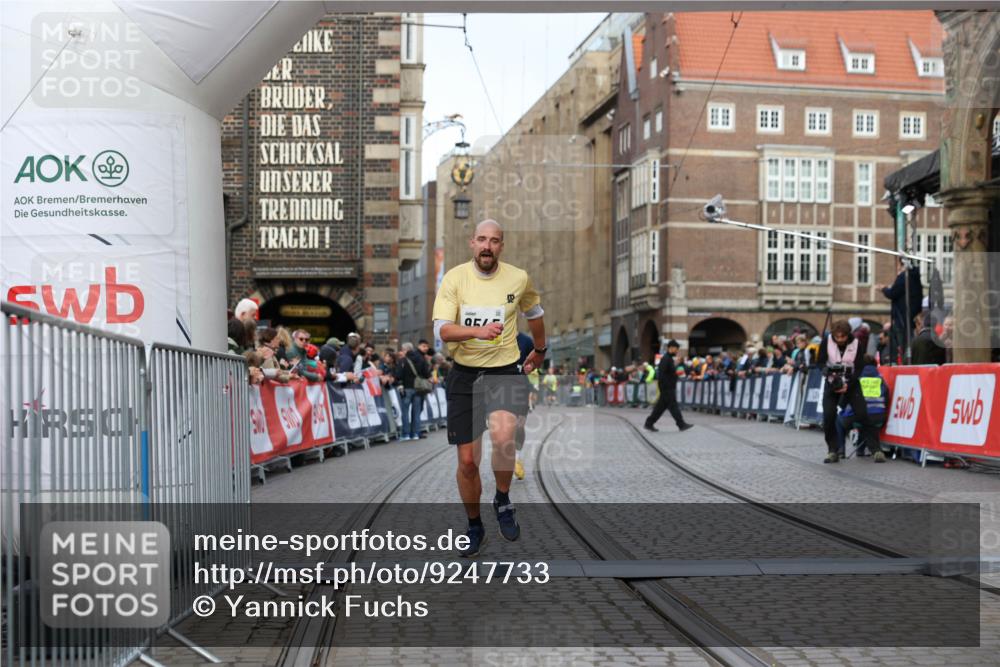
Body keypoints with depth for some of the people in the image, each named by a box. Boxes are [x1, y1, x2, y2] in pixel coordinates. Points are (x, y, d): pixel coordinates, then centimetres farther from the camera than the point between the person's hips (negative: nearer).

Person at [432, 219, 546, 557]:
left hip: (504, 372, -1)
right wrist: (477, 330, -33)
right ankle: (474, 527, 28)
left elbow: (534, 313, 20)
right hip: (464, 374, 1)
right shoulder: (455, 278, -5)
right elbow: (441, 330, -15)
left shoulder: (519, 278, -1)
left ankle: (503, 501, 0)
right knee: (467, 461, 3)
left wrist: (540, 350, 32)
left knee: (503, 437, -29)